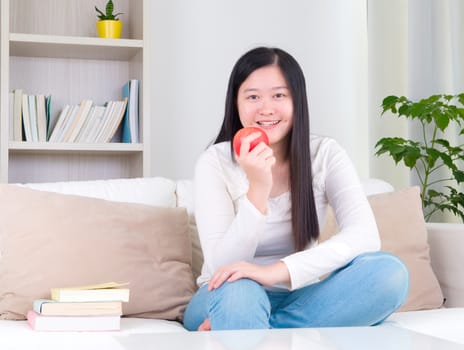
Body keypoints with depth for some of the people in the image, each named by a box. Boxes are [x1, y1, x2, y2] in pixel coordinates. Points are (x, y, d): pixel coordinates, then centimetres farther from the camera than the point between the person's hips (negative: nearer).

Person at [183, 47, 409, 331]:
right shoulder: (215, 162, -10)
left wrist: (275, 271, -34)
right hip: (223, 302, -5)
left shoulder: (326, 155, -5)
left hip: (299, 299, 5)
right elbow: (222, 268, -17)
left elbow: (365, 237, -21)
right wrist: (257, 190, -31)